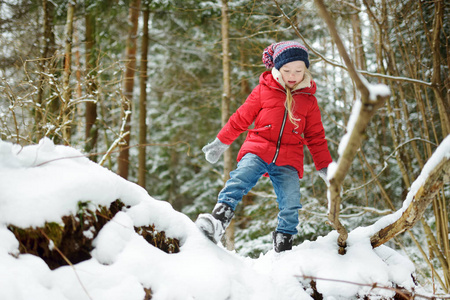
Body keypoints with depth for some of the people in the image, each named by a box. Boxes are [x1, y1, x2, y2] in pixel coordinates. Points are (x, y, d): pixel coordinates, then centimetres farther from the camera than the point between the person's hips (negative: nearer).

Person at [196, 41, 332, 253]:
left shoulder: (309, 100, 13)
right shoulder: (264, 90, 8)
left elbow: (316, 137, 19)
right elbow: (241, 119, 13)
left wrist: (325, 168, 16)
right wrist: (221, 142, 15)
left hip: (288, 160, 2)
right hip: (257, 150, -1)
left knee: (291, 204, -12)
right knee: (240, 178, -28)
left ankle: (283, 246, 2)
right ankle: (218, 220, -41)